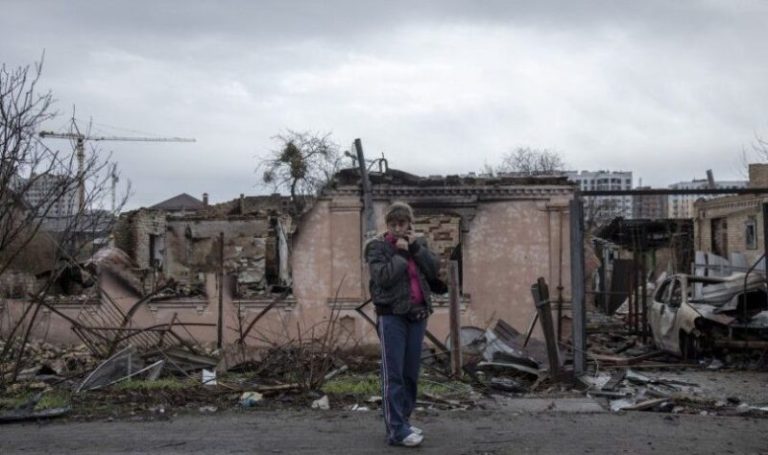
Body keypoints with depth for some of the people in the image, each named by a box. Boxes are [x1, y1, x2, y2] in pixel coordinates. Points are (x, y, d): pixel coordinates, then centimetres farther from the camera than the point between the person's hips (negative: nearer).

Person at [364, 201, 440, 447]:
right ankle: (397, 430, -9)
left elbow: (434, 271, 2)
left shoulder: (418, 243, 13)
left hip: (417, 314, 5)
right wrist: (401, 253, -10)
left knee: (411, 372, 9)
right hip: (391, 315, -5)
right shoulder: (377, 246, -3)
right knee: (393, 373, -8)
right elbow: (383, 277, -16)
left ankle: (403, 420, 20)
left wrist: (417, 248, -6)